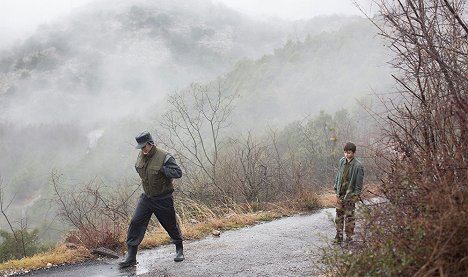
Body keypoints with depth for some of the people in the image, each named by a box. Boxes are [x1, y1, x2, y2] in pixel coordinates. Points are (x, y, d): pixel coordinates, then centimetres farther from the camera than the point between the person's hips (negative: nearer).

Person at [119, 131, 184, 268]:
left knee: (171, 224, 9)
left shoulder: (164, 157, -20)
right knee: (135, 223, -5)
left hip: (163, 199, -5)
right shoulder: (141, 156, 0)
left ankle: (179, 250, 35)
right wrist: (146, 179, 6)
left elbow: (178, 173, -22)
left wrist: (161, 169, -29)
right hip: (146, 197, 5)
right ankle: (131, 257, 1)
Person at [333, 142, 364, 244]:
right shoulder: (341, 161, 4)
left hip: (350, 194, -5)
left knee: (349, 216, 3)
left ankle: (349, 237, 12)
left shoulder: (358, 166, -12)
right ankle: (339, 236, 14)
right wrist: (336, 189, 12)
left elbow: (359, 183, -9)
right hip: (340, 193, 5)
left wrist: (356, 195, -11)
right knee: (339, 214, 7)